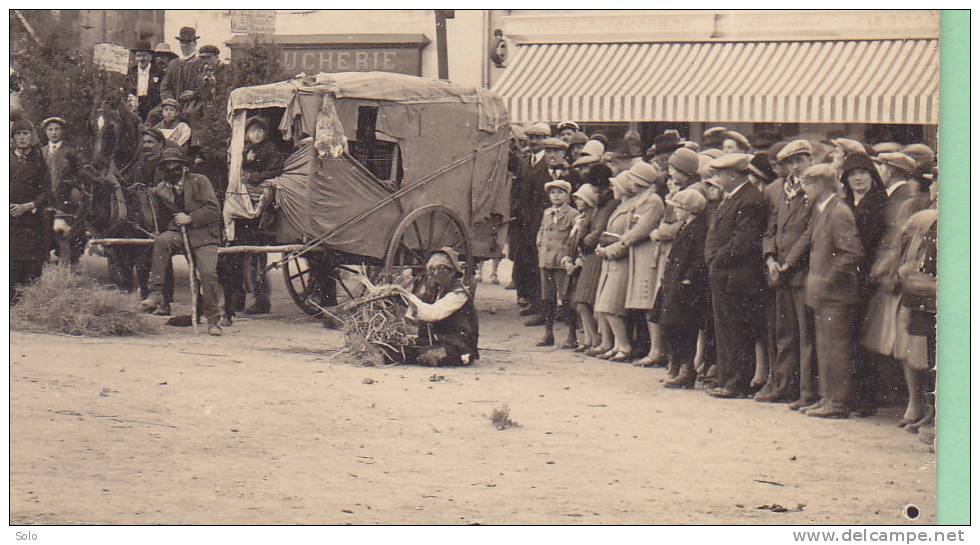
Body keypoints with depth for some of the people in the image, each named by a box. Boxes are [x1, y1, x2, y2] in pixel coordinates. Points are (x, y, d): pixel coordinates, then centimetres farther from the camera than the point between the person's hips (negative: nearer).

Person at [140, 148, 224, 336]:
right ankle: (156, 293, -31)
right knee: (161, 240, -32)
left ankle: (213, 320, -3)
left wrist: (190, 218, -13)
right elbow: (160, 219, 18)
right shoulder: (160, 190, 13)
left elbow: (213, 209, -7)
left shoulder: (199, 181, 1)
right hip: (178, 233, 2)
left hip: (203, 235, -2)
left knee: (208, 274, -19)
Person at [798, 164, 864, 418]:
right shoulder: (820, 211, 14)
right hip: (822, 293, 10)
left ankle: (840, 403, -3)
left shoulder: (839, 213, -15)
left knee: (836, 348, -6)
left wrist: (828, 280, -19)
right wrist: (815, 279, 12)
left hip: (835, 293, -10)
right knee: (824, 347, 14)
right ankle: (828, 397, 21)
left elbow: (852, 253, -21)